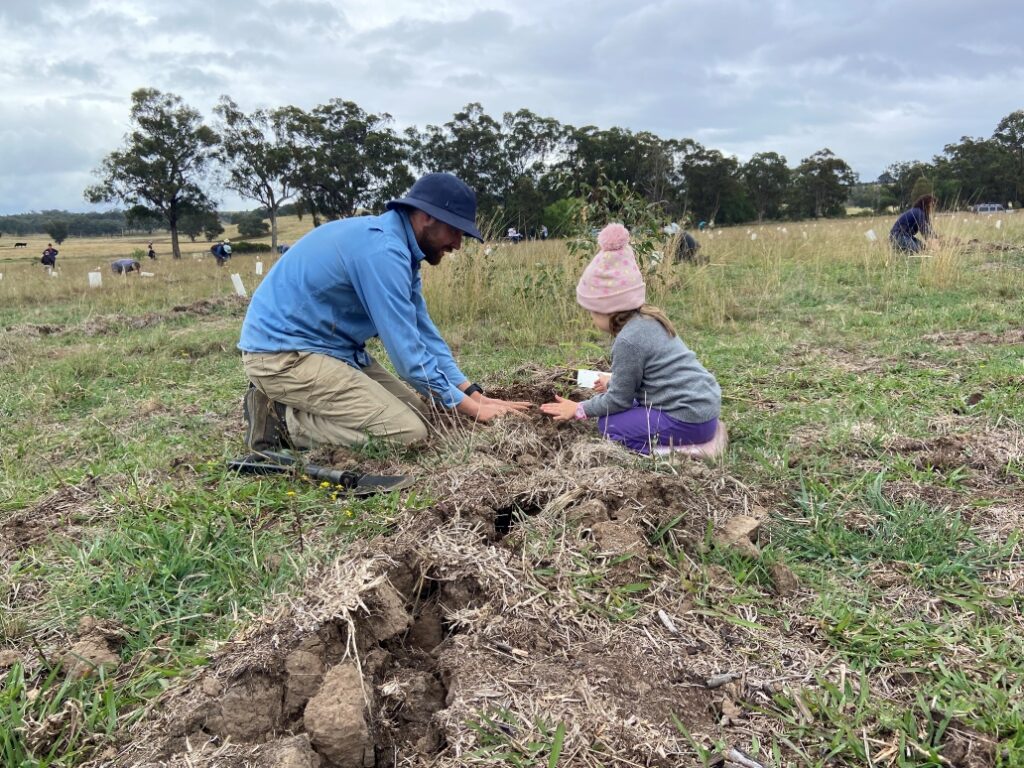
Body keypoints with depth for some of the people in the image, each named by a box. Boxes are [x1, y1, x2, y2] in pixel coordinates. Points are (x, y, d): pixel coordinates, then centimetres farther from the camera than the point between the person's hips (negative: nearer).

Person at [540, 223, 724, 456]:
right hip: (704, 404, 9)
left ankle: (676, 448, -11)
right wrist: (613, 382, 35)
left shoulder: (628, 340, -19)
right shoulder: (648, 318, 8)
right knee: (631, 408, 25)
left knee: (609, 424, -2)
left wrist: (578, 409, 2)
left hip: (688, 418, -9)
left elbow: (619, 400, -10)